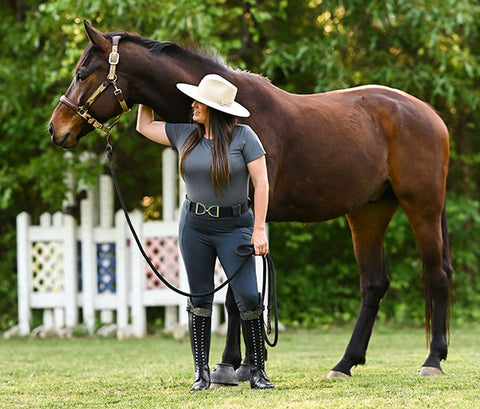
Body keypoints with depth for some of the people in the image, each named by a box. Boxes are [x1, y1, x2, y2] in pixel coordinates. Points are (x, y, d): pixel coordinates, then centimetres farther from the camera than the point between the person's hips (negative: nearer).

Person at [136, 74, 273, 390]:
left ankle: (257, 370, -2)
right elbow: (145, 126, 20)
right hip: (194, 226, 4)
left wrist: (259, 230, -15)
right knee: (200, 300, 7)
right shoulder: (184, 135, 5)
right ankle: (202, 372, 13)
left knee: (248, 298, -10)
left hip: (233, 226, -4)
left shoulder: (243, 136, -8)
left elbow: (261, 182, -10)